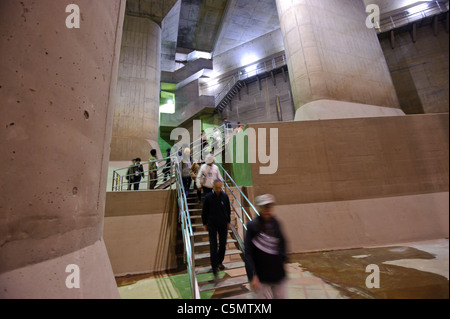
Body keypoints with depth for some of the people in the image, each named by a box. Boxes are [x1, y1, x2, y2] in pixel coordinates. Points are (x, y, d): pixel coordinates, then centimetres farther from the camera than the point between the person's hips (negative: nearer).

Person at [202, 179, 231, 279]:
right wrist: (205, 224, 3)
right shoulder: (208, 197, -10)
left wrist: (228, 222, 9)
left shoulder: (225, 196, -4)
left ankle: (220, 262, 37)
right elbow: (204, 212, 0)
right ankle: (215, 269, 8)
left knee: (223, 245, 14)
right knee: (213, 246, -2)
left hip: (223, 225, 3)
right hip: (212, 225, -2)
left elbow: (228, 210, 7)